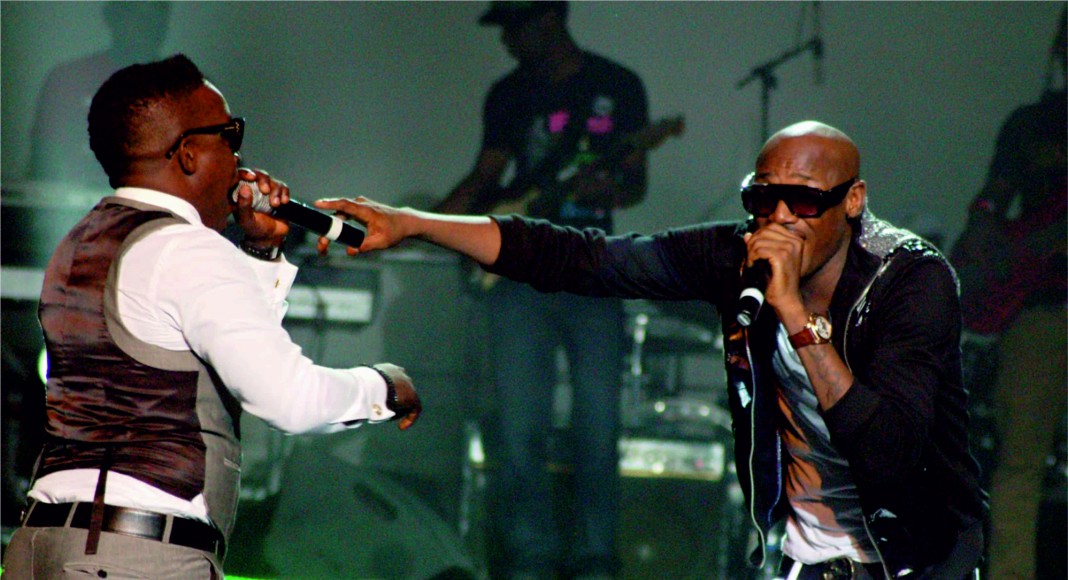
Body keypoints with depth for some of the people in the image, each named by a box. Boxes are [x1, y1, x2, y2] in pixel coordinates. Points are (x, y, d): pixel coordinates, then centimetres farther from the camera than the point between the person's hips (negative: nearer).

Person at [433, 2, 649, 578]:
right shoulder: (508, 94, 10)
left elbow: (636, 182, 3)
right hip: (520, 275, 2)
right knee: (519, 426, -4)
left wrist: (608, 189, -19)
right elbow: (484, 179, 14)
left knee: (598, 423, -2)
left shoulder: (618, 87, 3)